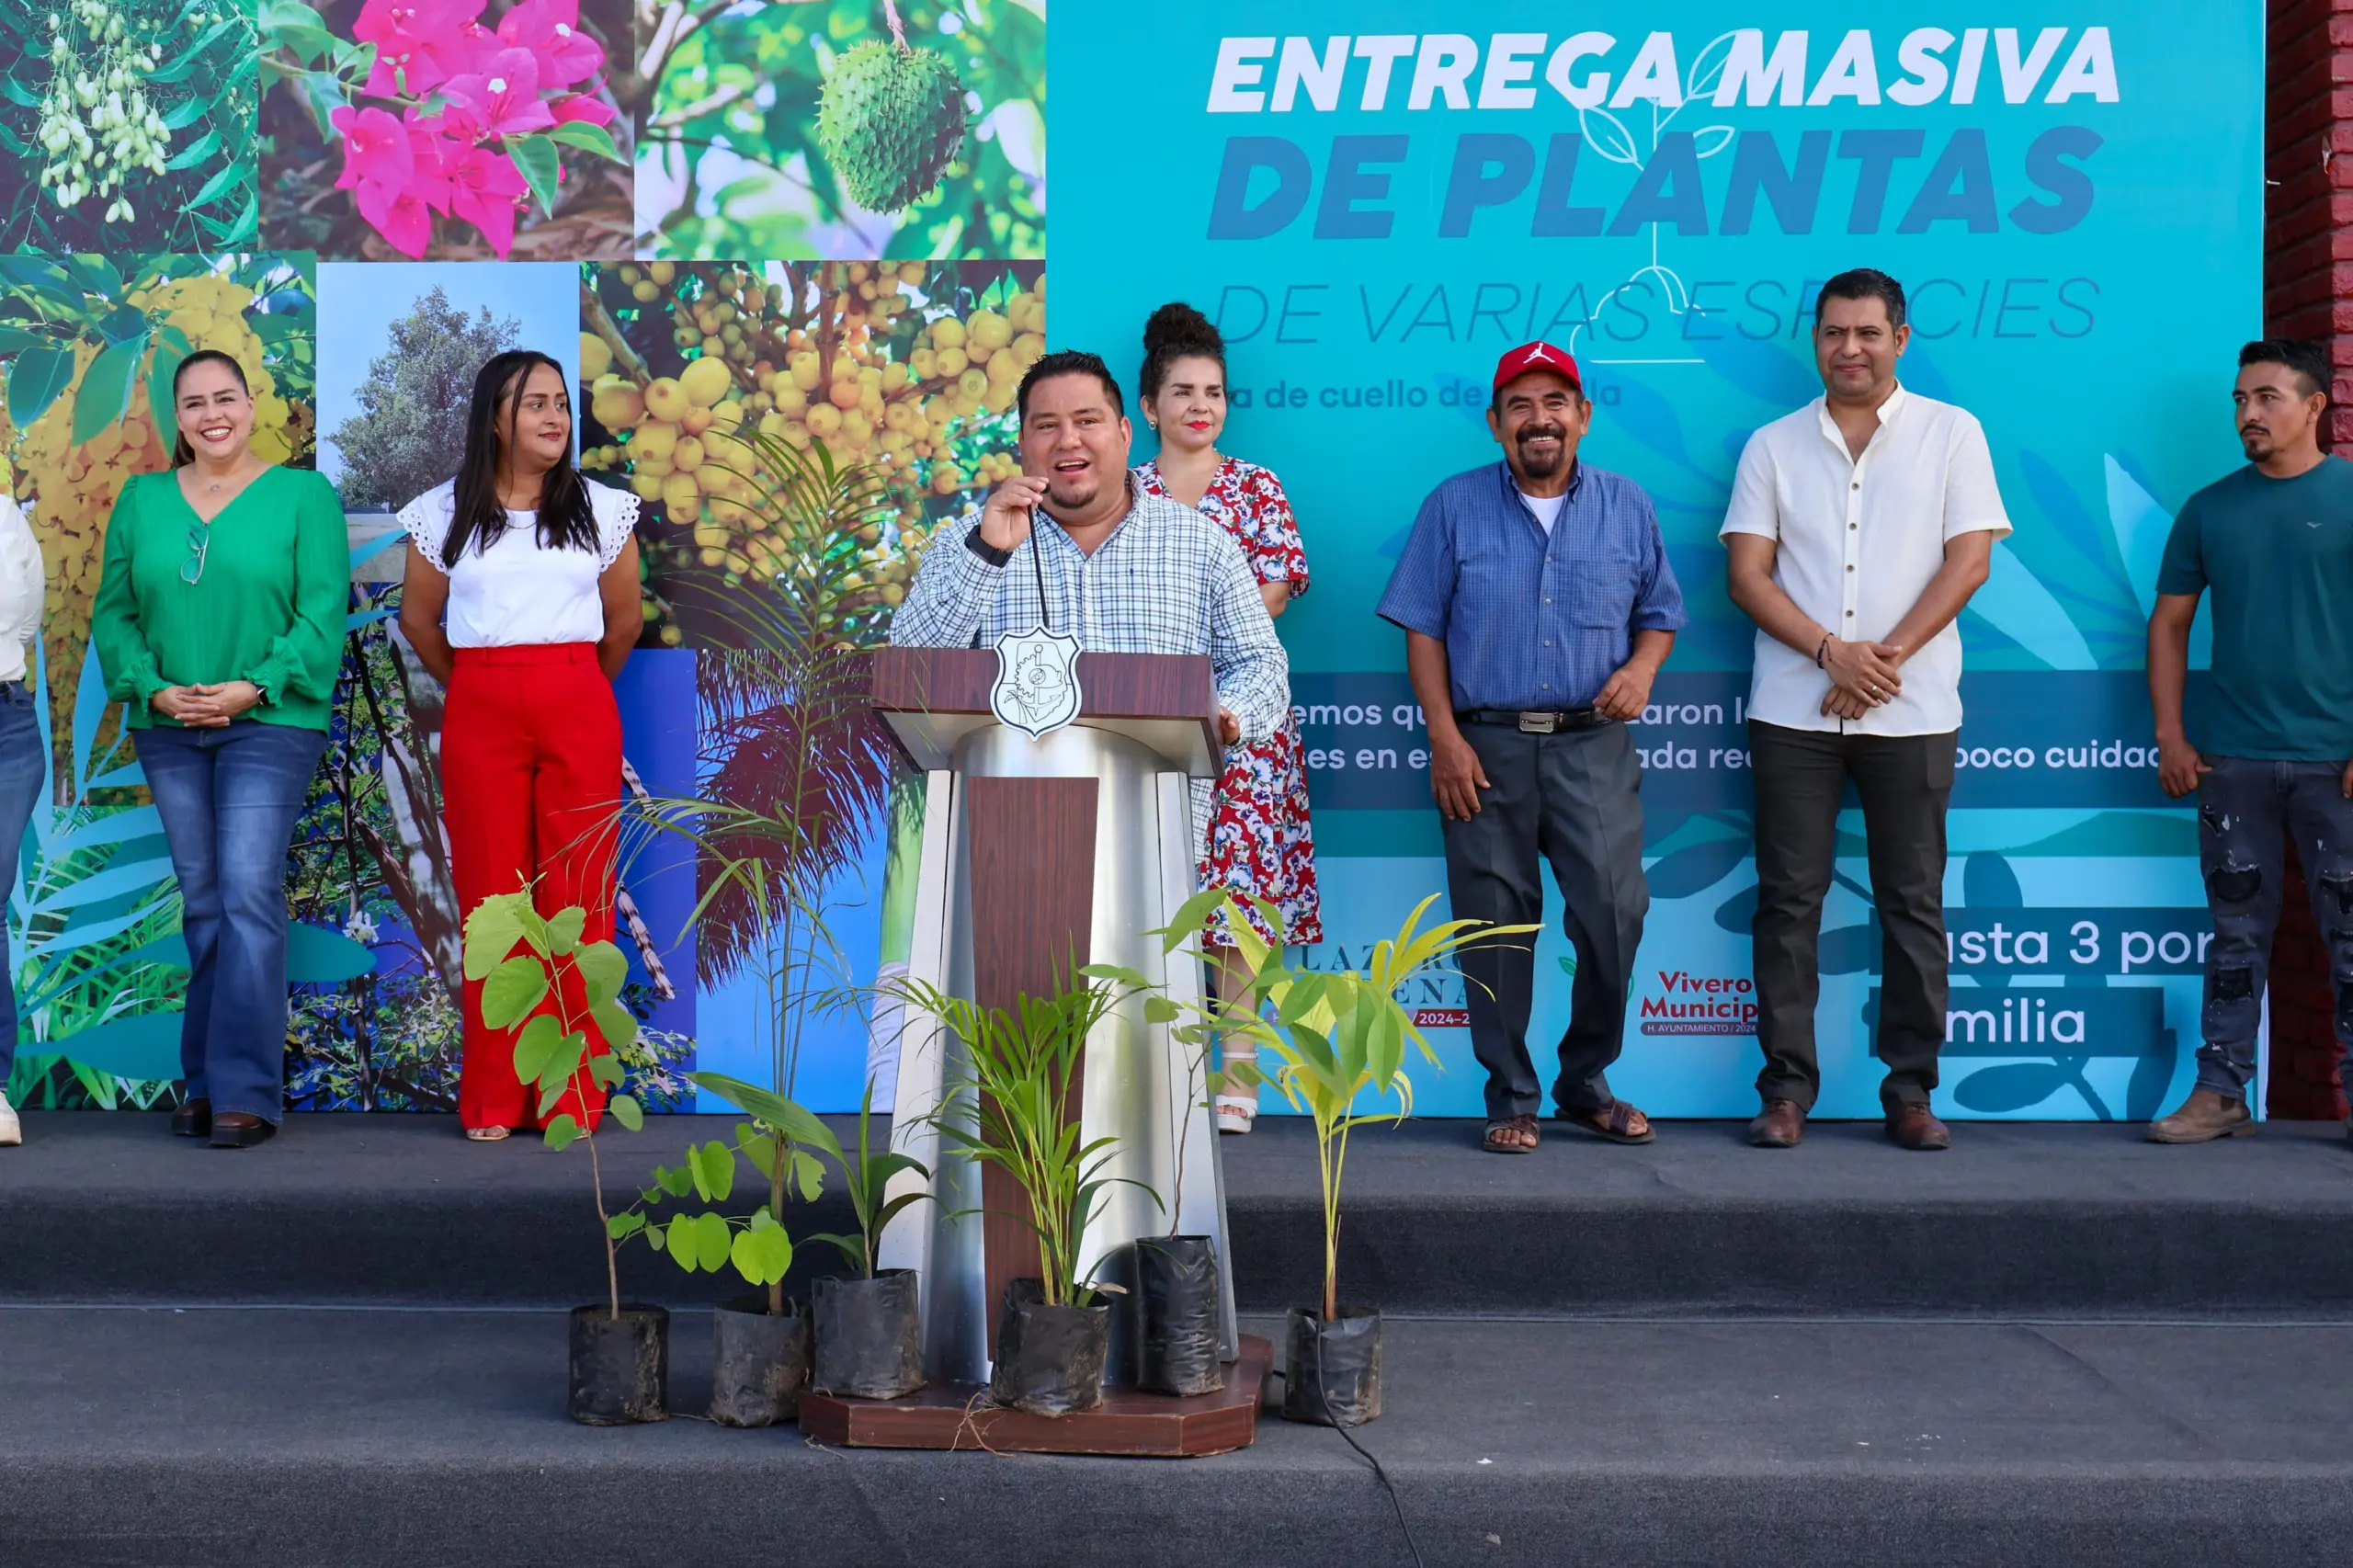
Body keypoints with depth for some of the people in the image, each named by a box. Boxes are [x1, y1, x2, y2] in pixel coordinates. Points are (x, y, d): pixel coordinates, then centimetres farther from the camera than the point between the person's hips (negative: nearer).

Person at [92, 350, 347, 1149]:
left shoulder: (302, 495, 0)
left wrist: (256, 688, -16)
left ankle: (246, 1092, -9)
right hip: (168, 728, 4)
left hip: (268, 724, -4)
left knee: (250, 896, -10)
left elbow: (322, 612, -6)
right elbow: (112, 613, 7)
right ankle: (203, 1083, 13)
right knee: (201, 902, 7)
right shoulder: (141, 500, 10)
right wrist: (153, 689, -9)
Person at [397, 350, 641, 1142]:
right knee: (490, 900, 1)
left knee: (577, 900, -2)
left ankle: (574, 1098, 5)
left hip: (579, 712, 0)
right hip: (480, 715, 0)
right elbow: (418, 618, 14)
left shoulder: (602, 509, 6)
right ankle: (492, 1099, 8)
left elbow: (623, 620, 12)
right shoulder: (446, 513, 5)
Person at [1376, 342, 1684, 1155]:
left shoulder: (1626, 506, 10)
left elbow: (1659, 613, 17)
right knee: (1496, 928, 1)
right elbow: (1422, 628, 3)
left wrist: (1642, 667, -6)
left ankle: (1587, 1082, 12)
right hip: (1487, 746, -1)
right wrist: (1445, 738, -5)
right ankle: (1511, 1098, 11)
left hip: (1594, 746, 1)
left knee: (1614, 913, -7)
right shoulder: (1454, 507, 5)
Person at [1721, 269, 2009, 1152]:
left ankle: (1910, 1089, 10)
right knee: (1789, 898, 1)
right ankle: (1787, 1087, 7)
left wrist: (1885, 658, -12)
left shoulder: (1951, 434, 5)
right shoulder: (1774, 446, 9)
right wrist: (1831, 650, -13)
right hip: (1793, 708, 1)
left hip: (1911, 711, -1)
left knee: (1913, 902, 3)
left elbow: (1969, 560, -3)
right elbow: (1746, 574, 2)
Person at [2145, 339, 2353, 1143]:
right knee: (2238, 932, 9)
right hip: (2232, 760, 3)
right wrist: (2170, 735, 3)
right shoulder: (2209, 510, 7)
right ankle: (2221, 1093, 15)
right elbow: (2169, 624, 12)